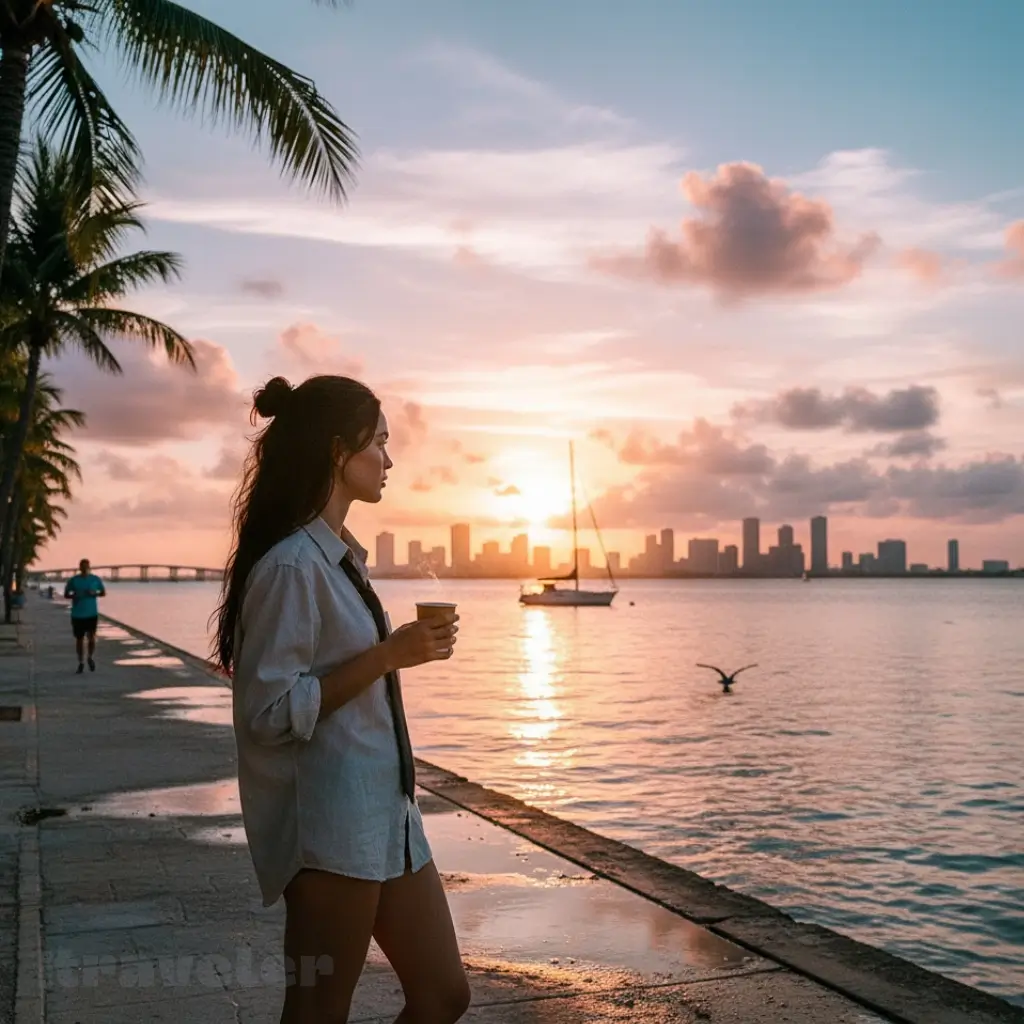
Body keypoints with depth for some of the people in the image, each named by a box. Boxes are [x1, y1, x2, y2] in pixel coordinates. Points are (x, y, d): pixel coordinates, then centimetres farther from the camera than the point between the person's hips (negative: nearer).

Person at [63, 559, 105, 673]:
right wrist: (74, 596, -16)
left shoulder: (96, 579, 1)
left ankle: (91, 657, 16)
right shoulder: (73, 580, 0)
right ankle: (81, 663, 23)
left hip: (92, 614, -1)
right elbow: (66, 595, 5)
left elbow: (104, 593, 9)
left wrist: (95, 594, -11)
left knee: (91, 637, -12)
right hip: (77, 615, 1)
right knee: (79, 639, 8)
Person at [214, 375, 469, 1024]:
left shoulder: (340, 558, 13)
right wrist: (388, 656, -19)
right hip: (327, 825, -9)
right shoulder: (290, 565, -16)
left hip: (384, 813, 9)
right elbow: (272, 711, -20)